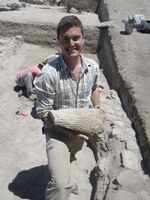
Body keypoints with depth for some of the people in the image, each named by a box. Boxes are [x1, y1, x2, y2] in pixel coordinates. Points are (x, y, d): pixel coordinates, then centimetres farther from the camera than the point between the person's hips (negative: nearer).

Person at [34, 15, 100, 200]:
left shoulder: (93, 67, -13)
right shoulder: (49, 73, -29)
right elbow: (43, 113, -22)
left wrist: (97, 109, -2)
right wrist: (69, 131, -24)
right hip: (58, 132, -5)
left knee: (67, 159, 35)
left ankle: (64, 178, 68)